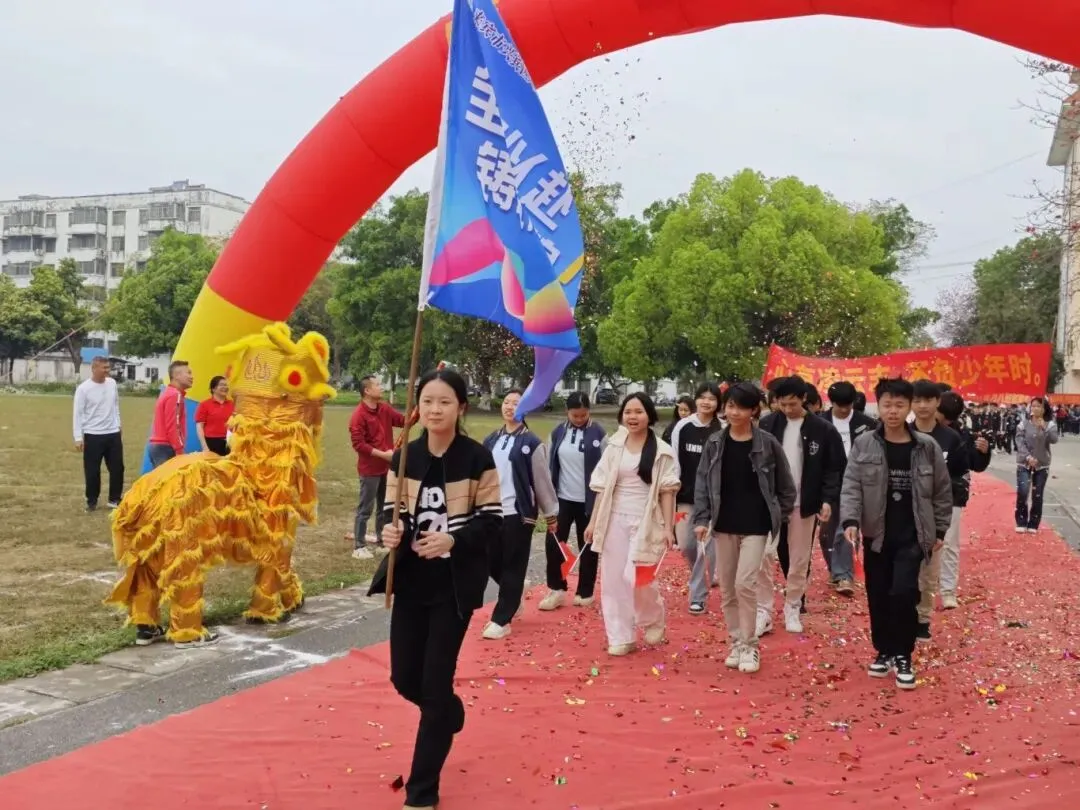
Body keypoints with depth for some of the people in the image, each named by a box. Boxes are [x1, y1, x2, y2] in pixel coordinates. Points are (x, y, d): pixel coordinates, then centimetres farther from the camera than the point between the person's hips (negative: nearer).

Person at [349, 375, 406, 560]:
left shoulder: (385, 409, 6)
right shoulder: (359, 415, -17)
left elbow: (404, 421, 8)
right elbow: (358, 444, -20)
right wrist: (382, 454, -21)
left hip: (387, 467, 8)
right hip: (370, 469, -8)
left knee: (385, 505, 18)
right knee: (365, 508, -1)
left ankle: (381, 537, 31)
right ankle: (359, 546, 6)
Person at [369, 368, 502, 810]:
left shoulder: (477, 458, -10)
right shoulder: (404, 457, 0)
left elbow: (492, 519, -7)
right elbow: (392, 510, 5)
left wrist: (453, 540, -24)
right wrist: (390, 531, -18)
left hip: (455, 584, -4)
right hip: (410, 581, 4)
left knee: (435, 682, -1)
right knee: (404, 678, 10)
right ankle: (449, 714, 46)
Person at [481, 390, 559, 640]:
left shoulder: (532, 443, -6)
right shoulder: (490, 441, 9)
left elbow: (543, 480, -3)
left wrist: (551, 513, 0)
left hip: (519, 513, -5)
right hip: (492, 512, 5)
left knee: (512, 567, 1)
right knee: (492, 563, 10)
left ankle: (501, 619, 8)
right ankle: (514, 597, 37)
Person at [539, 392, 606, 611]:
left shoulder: (598, 433, -7)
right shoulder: (558, 433, 2)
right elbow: (551, 466, 7)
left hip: (589, 500, -3)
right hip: (563, 498, 3)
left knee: (587, 546, 8)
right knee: (552, 543, -1)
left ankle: (585, 592, 20)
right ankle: (557, 589, 14)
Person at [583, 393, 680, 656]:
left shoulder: (662, 451, -3)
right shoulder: (614, 447, 6)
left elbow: (667, 492, -3)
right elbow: (602, 488, 8)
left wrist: (668, 527, -9)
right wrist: (593, 522, 6)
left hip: (645, 522, -3)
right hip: (615, 520, 4)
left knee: (637, 578, -12)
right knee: (613, 579, 4)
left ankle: (653, 620, 19)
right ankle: (621, 638, 15)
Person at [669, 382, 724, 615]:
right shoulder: (682, 427, 1)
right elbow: (674, 460, 4)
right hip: (685, 495, 2)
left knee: (706, 547, -2)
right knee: (686, 545, 7)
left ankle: (698, 595, 10)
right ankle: (705, 576, 37)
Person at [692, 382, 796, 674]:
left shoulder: (768, 443, -6)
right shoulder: (715, 443, 1)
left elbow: (786, 486, 3)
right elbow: (702, 483, 2)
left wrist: (777, 517, 1)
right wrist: (701, 519, -6)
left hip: (756, 526, -3)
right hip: (724, 525, 3)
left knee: (745, 584, -11)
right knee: (728, 588, 8)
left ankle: (750, 645, 5)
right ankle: (736, 643, 23)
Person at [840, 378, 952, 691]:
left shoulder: (927, 447, -2)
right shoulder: (864, 445, -2)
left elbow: (942, 491, 6)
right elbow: (851, 485, -8)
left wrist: (940, 530, 5)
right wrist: (850, 519, -22)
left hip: (912, 536, -1)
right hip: (876, 535, 2)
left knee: (903, 593, -13)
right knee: (878, 597, 9)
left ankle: (903, 655, 6)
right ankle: (884, 650, 28)